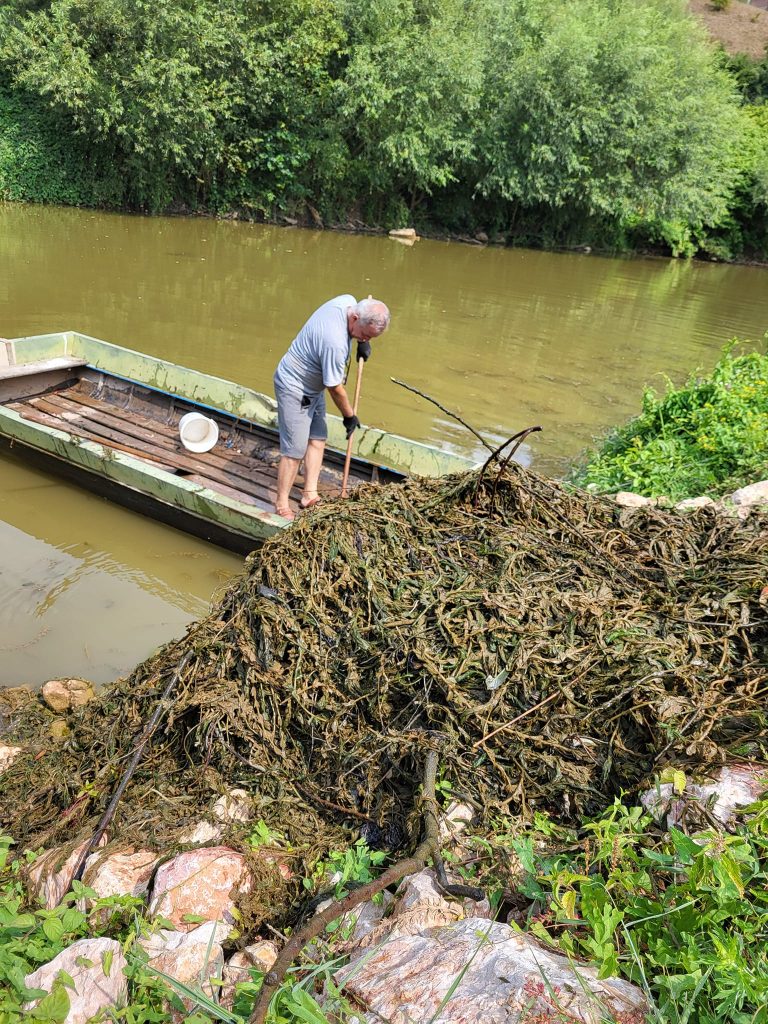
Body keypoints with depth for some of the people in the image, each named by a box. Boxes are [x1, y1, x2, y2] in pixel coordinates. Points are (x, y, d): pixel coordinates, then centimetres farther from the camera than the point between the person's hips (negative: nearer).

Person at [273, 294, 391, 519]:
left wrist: (363, 341, 6)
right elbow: (335, 389, -24)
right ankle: (281, 505, 7)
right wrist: (350, 416, -9)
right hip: (294, 388, -10)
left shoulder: (349, 301, -13)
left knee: (317, 439, 12)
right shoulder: (335, 343, -37)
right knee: (295, 449, -6)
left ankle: (309, 495, 18)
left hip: (313, 386, 10)